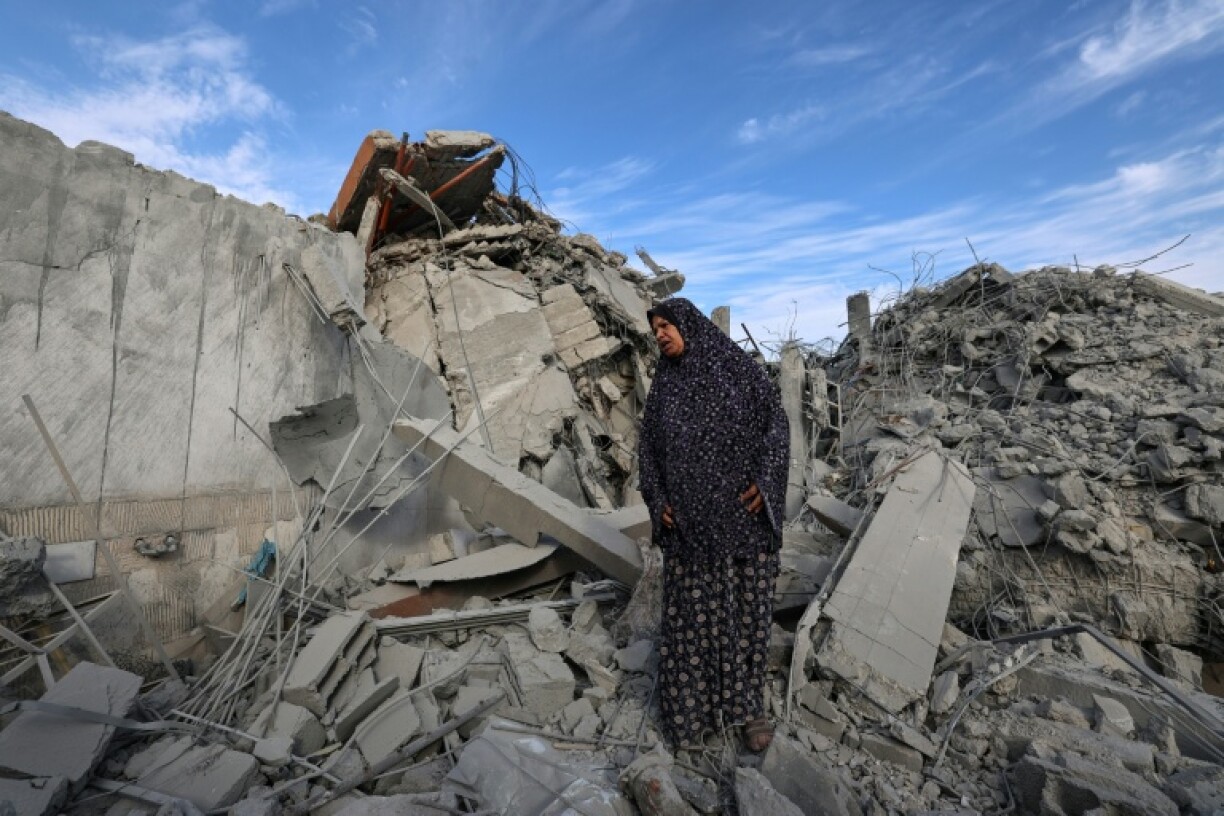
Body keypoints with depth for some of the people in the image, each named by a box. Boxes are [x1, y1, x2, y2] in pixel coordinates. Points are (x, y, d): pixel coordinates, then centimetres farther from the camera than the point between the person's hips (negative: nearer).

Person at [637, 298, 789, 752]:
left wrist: (765, 480, -17)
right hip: (690, 515, 2)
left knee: (747, 605, 7)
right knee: (690, 608, 6)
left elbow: (776, 422, -3)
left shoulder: (740, 366, 0)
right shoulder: (663, 384, 8)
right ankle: (692, 702, 25)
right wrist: (657, 501, -4)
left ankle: (748, 702, 27)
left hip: (743, 510, -1)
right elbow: (648, 446, 9)